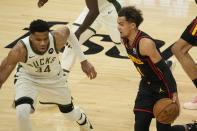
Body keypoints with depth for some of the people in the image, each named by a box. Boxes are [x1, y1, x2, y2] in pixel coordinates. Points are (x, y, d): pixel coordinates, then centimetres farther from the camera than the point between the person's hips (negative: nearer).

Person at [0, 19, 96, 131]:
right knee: (22, 112, -29)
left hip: (54, 78, 2)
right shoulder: (20, 50, -38)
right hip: (28, 78, -2)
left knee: (70, 113, 19)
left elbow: (68, 32, -8)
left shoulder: (57, 38, -33)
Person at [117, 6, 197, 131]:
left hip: (162, 86, -7)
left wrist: (174, 93, -28)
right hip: (147, 85, 7)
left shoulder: (145, 43, -30)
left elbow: (164, 68, -27)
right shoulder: (125, 39, -5)